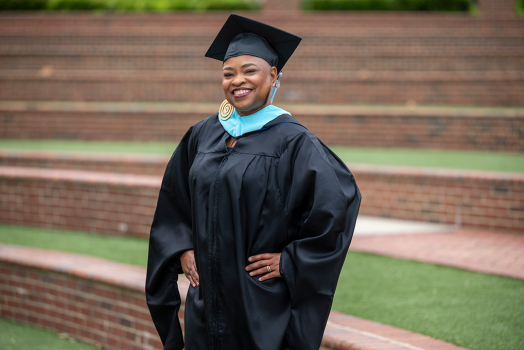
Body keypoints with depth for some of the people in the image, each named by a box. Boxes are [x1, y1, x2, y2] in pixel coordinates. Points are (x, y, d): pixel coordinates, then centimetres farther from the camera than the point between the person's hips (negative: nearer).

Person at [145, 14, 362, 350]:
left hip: (263, 301, -5)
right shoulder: (202, 135, 8)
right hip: (208, 297, 5)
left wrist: (290, 260, -13)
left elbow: (341, 198, -15)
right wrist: (183, 249, 5)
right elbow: (173, 200, 20)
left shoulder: (293, 141, -9)